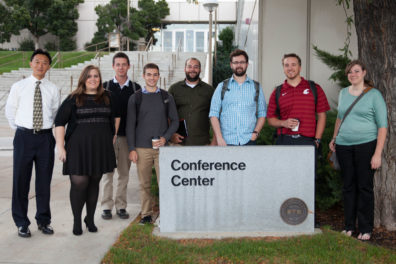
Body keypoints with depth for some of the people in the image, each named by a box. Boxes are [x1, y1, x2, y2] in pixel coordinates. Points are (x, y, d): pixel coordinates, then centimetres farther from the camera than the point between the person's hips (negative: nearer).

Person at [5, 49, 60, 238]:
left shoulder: (53, 89, 4)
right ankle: (22, 223, 16)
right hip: (24, 136, -1)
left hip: (45, 137, 1)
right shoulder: (18, 87, 1)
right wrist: (20, 130, 11)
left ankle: (43, 221, 23)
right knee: (21, 180, 3)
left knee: (44, 181, 9)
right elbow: (9, 111, 10)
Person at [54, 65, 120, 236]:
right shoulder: (74, 99, 1)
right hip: (78, 148, -3)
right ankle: (77, 221, 11)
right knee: (79, 184, -6)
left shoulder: (107, 98, 10)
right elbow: (59, 122, -2)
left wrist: (113, 135, 17)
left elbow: (116, 116, 26)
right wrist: (60, 147, -9)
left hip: (101, 148, 3)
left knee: (94, 184, 9)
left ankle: (90, 219, 21)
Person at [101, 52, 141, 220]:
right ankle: (106, 206, 10)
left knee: (124, 173, 5)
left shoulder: (136, 88, 7)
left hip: (127, 136, 1)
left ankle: (121, 206, 14)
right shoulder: (105, 87, 6)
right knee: (108, 172, 1)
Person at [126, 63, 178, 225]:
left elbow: (174, 121, 9)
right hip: (142, 148, 0)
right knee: (144, 183, 4)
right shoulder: (135, 98, 6)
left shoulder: (166, 97, 9)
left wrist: (165, 138, -7)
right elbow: (130, 125, 5)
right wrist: (131, 149, -2)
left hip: (162, 146, 0)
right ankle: (146, 214, 16)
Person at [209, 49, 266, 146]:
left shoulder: (256, 87, 12)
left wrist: (256, 132, -4)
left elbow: (262, 114, 12)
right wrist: (219, 138, -8)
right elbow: (214, 114, 3)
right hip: (226, 142, 0)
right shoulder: (222, 86, 9)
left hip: (248, 141, 1)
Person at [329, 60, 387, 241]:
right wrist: (334, 138, 18)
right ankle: (349, 226, 17)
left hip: (366, 145, -4)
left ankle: (365, 229, 9)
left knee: (364, 186, -1)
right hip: (344, 146, 4)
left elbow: (382, 125, -5)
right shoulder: (343, 93, 13)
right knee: (348, 186, 8)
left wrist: (377, 153, -11)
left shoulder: (374, 95, -2)